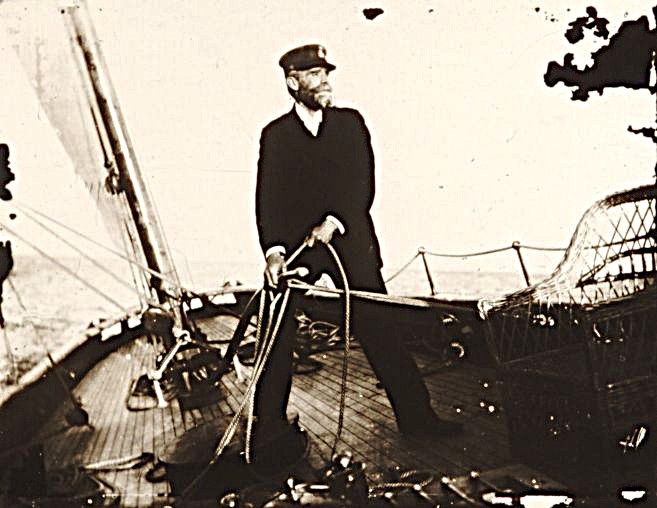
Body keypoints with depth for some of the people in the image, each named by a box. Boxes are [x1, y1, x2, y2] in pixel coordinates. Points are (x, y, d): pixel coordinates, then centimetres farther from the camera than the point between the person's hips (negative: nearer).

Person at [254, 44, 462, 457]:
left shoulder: (350, 123, 7)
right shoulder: (276, 134, 7)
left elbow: (363, 185, -3)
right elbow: (268, 197, -2)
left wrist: (333, 222, -19)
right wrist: (273, 249, -16)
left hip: (348, 240, 0)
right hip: (295, 244, 1)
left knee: (377, 327, -1)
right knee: (277, 332, 2)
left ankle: (416, 416, 9)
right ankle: (269, 423, 18)